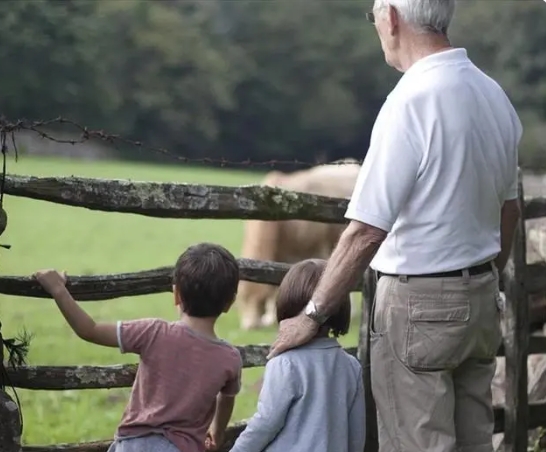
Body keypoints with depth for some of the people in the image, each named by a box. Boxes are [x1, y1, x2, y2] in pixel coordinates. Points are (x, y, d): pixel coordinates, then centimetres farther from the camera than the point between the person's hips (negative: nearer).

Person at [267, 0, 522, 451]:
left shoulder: (412, 101, -20)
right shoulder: (493, 94, 5)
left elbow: (366, 232, -20)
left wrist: (313, 315, -13)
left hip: (418, 303, -8)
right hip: (481, 302, 8)